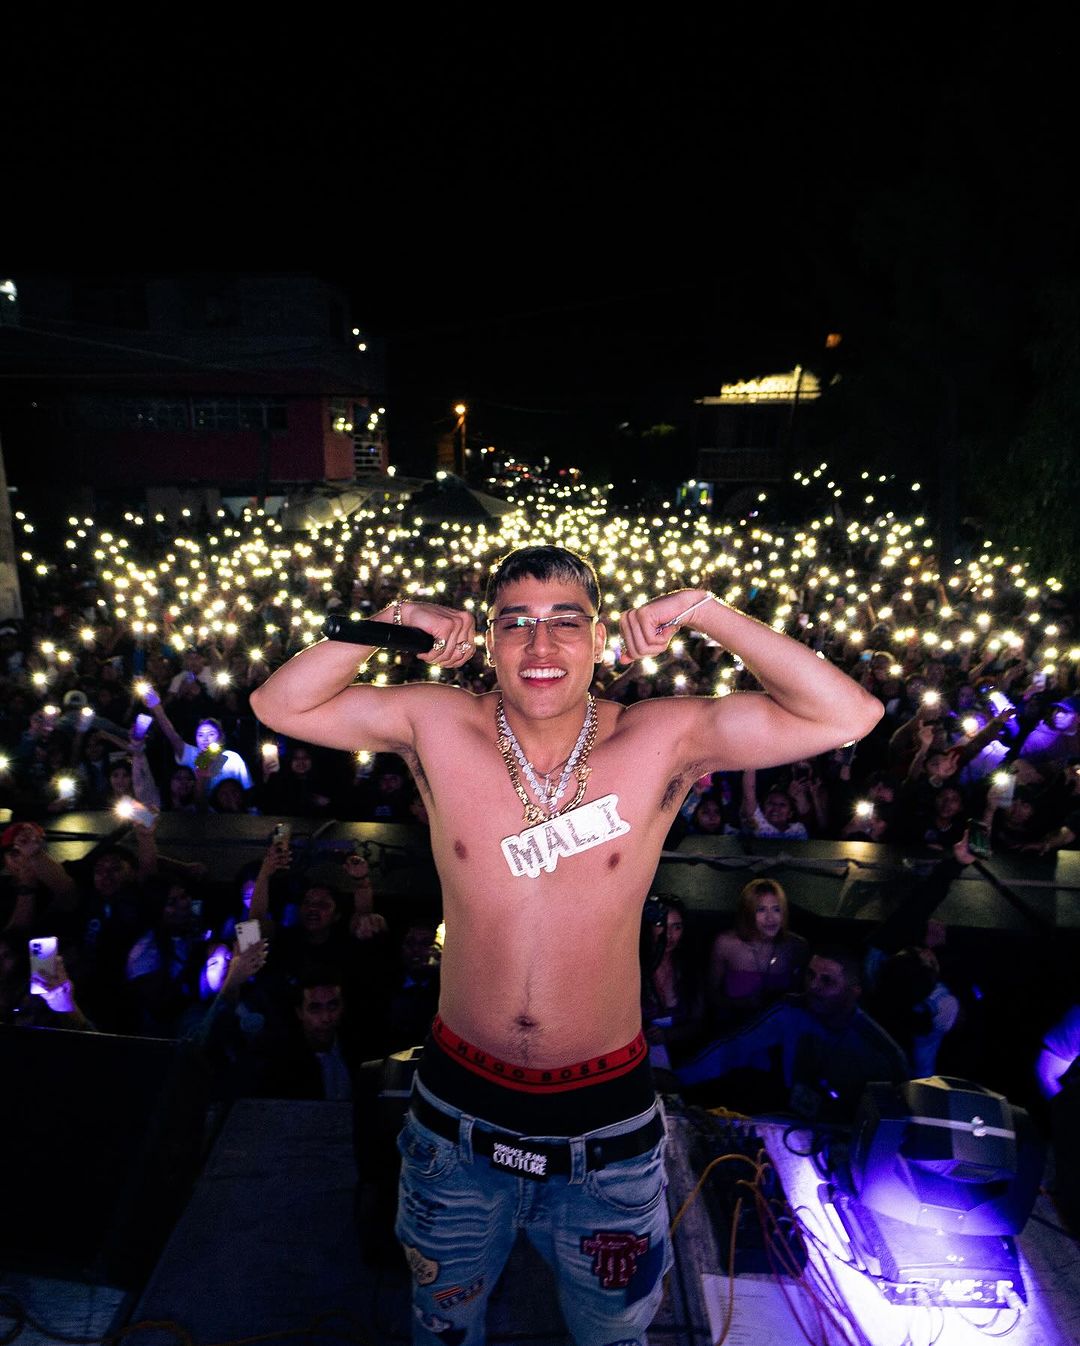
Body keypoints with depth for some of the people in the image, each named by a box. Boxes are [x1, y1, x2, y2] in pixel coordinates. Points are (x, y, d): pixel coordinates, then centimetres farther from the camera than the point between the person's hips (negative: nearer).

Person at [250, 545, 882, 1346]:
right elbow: (278, 705, -9)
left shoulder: (662, 740, -16)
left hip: (607, 1121, -1)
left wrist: (704, 610, -24)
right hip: (461, 1110, 1)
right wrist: (390, 622, -21)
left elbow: (848, 716, -19)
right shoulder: (435, 725, -12)